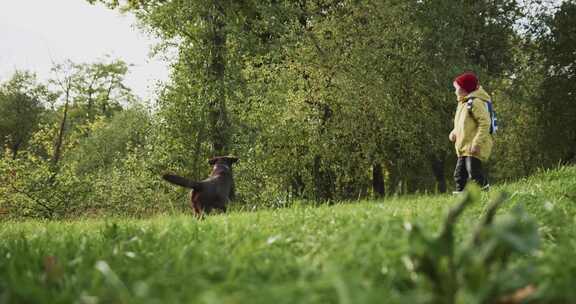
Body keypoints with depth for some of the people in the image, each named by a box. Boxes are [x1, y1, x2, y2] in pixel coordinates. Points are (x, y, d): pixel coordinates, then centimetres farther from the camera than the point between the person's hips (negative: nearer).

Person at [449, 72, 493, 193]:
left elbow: (485, 123, -21)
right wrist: (455, 133, 10)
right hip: (464, 148, 10)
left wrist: (477, 143, -26)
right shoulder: (463, 103, 18)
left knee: (474, 175, -15)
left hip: (474, 148, -10)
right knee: (459, 175, 11)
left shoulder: (475, 102, -14)